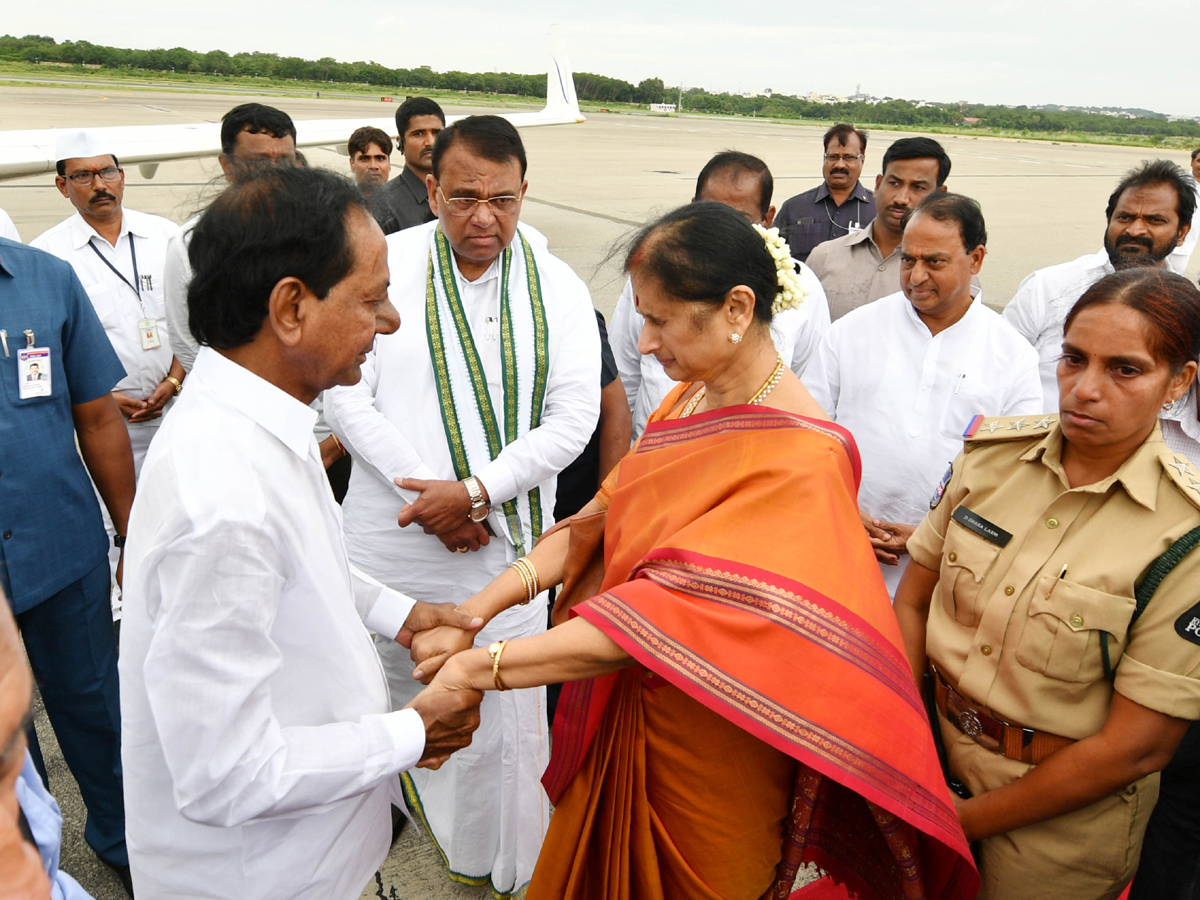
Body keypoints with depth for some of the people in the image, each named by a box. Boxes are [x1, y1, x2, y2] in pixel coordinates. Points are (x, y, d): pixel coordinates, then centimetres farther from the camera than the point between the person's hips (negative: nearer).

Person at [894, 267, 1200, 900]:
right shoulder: (991, 452, -8)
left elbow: (1136, 747, -18)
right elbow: (912, 601, -2)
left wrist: (966, 820, -12)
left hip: (1061, 816, -3)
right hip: (937, 748, 4)